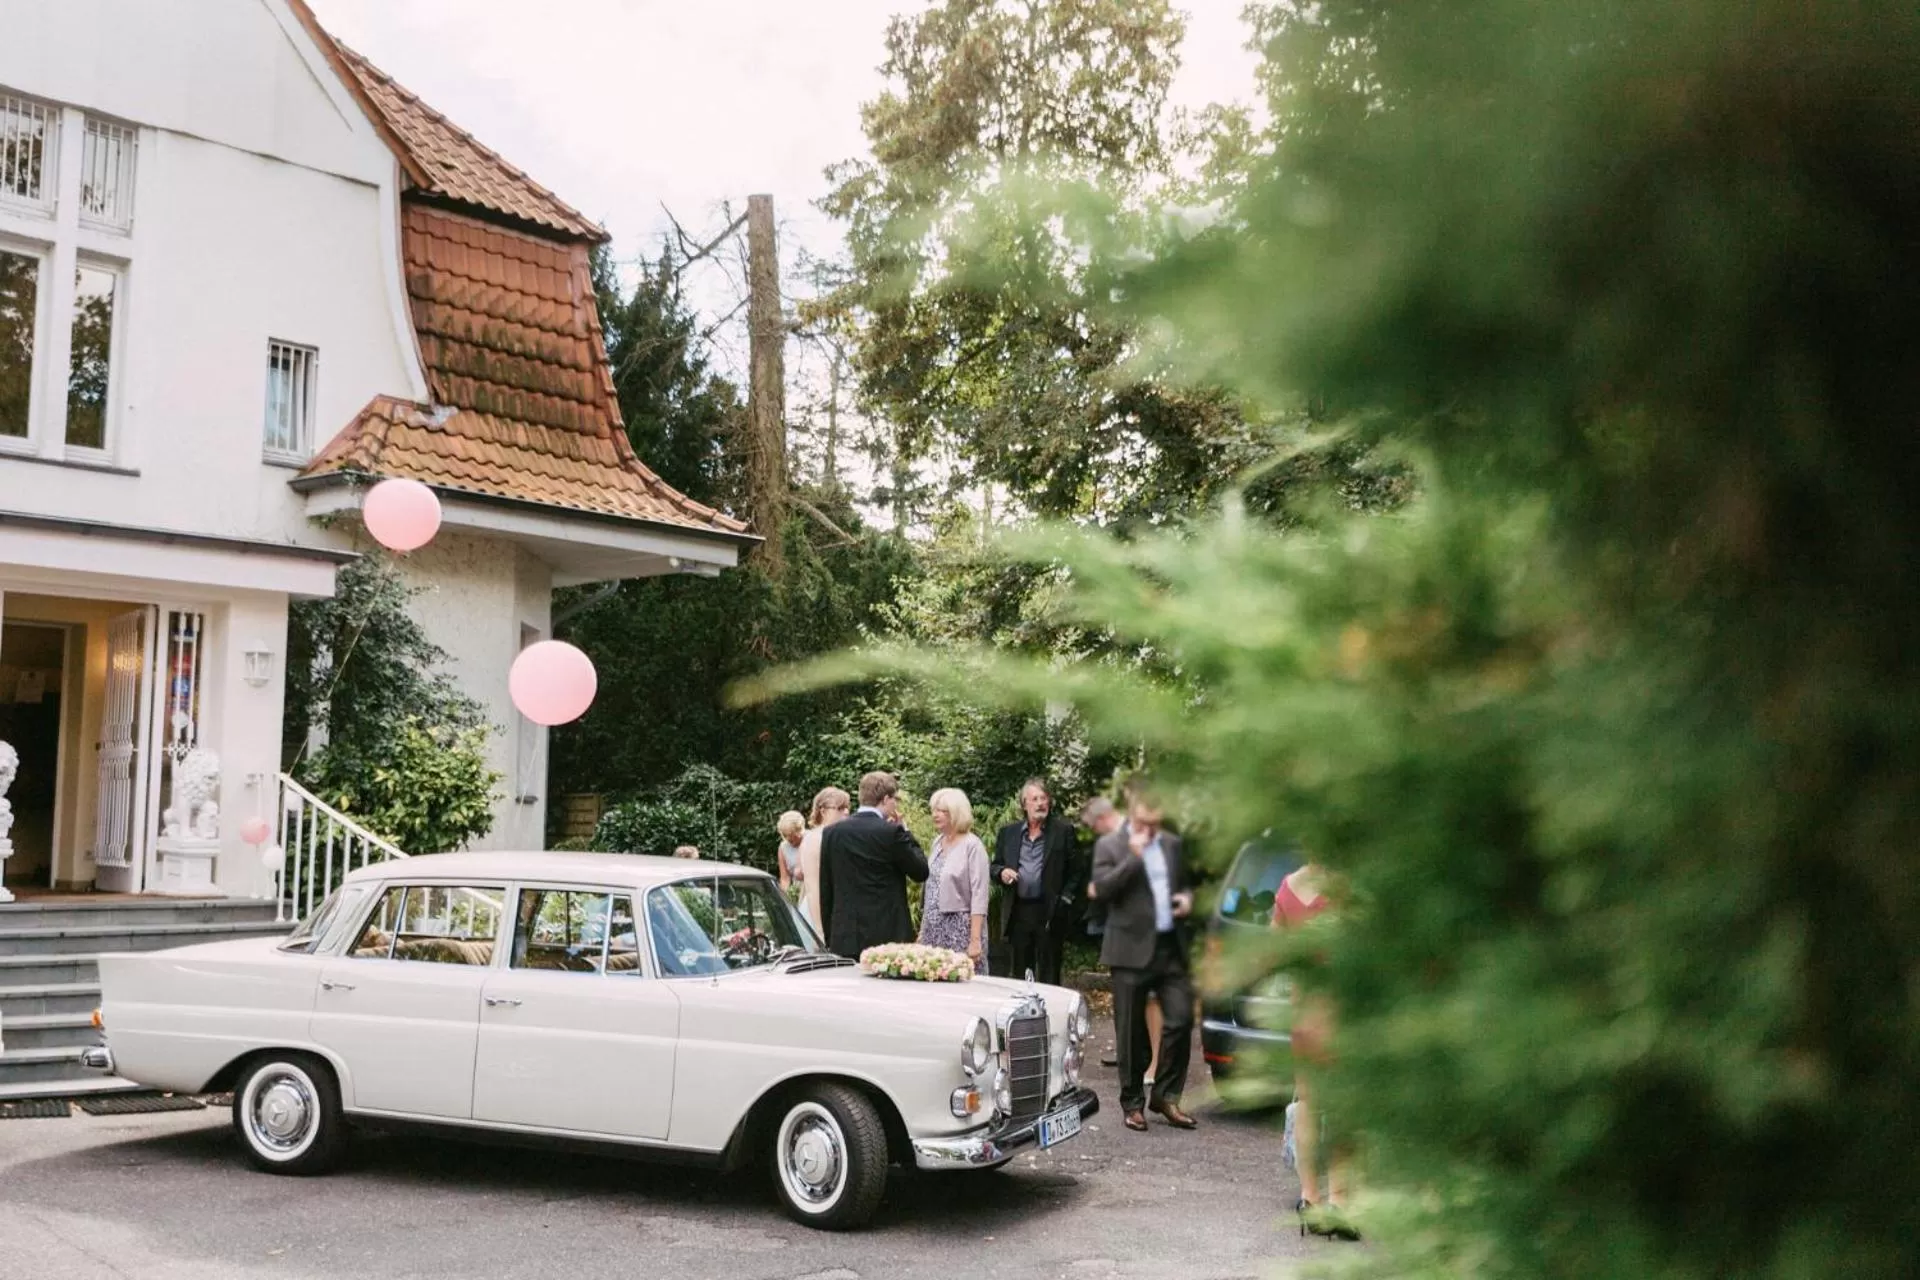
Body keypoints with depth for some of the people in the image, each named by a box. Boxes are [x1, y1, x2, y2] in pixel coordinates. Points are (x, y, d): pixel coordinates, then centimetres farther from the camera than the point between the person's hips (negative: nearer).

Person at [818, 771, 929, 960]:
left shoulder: (831, 832, 5)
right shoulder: (892, 832, -10)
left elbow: (825, 890, 9)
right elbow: (921, 871, 0)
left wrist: (829, 937, 16)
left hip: (844, 940, 4)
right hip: (887, 937, -4)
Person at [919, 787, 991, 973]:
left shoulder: (972, 846, -10)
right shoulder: (937, 842, 10)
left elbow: (979, 896, -14)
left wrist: (975, 940, -19)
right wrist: (923, 930, 14)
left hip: (960, 929, -6)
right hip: (934, 929, 6)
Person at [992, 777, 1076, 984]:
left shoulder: (1063, 831, 1)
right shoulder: (1008, 833, 11)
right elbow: (995, 866, 17)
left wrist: (1065, 899, -9)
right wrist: (1002, 872, -5)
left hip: (1049, 913, -3)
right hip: (1018, 912, 3)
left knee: (1049, 975, 1)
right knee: (1019, 973, 9)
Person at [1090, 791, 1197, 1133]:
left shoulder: (1172, 844, 13)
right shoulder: (1109, 846, -2)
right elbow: (1101, 890, -15)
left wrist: (1187, 899, 3)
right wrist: (1133, 857, -19)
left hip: (1171, 947, 4)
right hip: (1132, 950, -4)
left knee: (1181, 1019, -2)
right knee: (1131, 1031, 4)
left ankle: (1166, 1097, 13)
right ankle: (1133, 1103, 16)